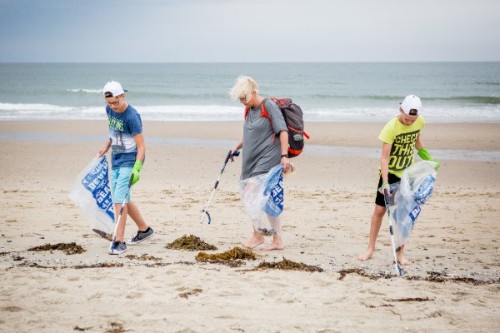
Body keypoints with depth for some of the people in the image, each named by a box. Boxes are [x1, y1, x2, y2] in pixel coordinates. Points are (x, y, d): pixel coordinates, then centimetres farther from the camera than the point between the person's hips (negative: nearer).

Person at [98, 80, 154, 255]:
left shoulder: (131, 116, -21)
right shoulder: (109, 110, 1)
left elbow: (141, 147, -20)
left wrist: (136, 169, -29)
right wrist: (106, 146, 6)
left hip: (130, 160, -8)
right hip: (116, 160, 8)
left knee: (119, 199, -16)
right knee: (123, 199, 15)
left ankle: (119, 242, -14)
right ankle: (144, 229, 32)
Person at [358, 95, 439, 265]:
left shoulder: (420, 122, -10)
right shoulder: (392, 127, -24)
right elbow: (384, 157, -25)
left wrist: (429, 159, 12)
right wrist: (385, 182, -33)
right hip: (390, 172, -4)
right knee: (379, 210, 1)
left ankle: (400, 252, 11)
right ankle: (370, 248, 15)